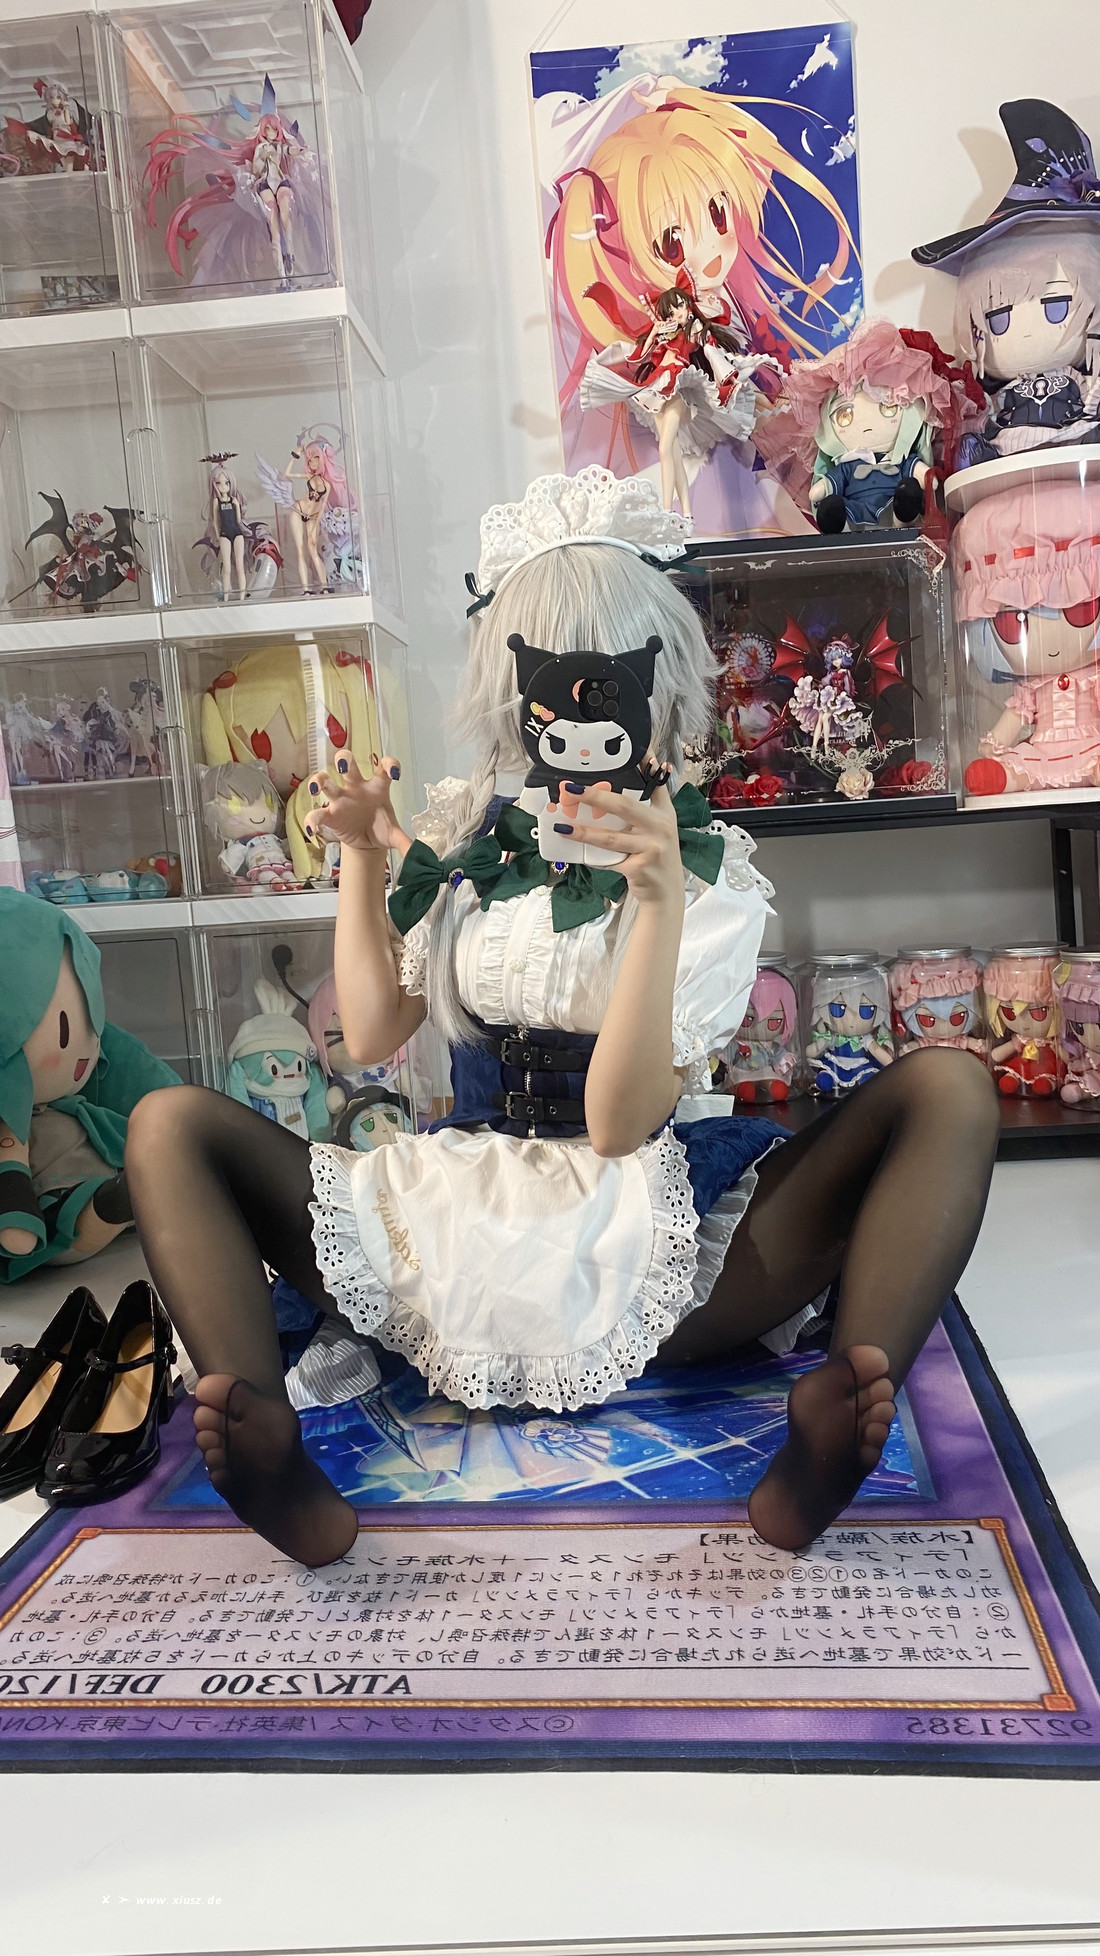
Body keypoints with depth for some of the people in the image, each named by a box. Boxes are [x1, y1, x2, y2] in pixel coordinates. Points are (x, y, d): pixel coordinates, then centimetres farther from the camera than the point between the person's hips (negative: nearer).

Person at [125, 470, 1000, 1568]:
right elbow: (371, 1037, 6)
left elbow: (620, 1123, -14)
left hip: (653, 1248, -2)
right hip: (460, 1221, 3)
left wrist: (660, 897, -23)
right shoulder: (463, 836, 9)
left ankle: (820, 1464, -42)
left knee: (948, 1089, -22)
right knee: (171, 1124, -13)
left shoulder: (713, 869, -2)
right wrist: (361, 858, 6)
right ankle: (280, 1469, -35)